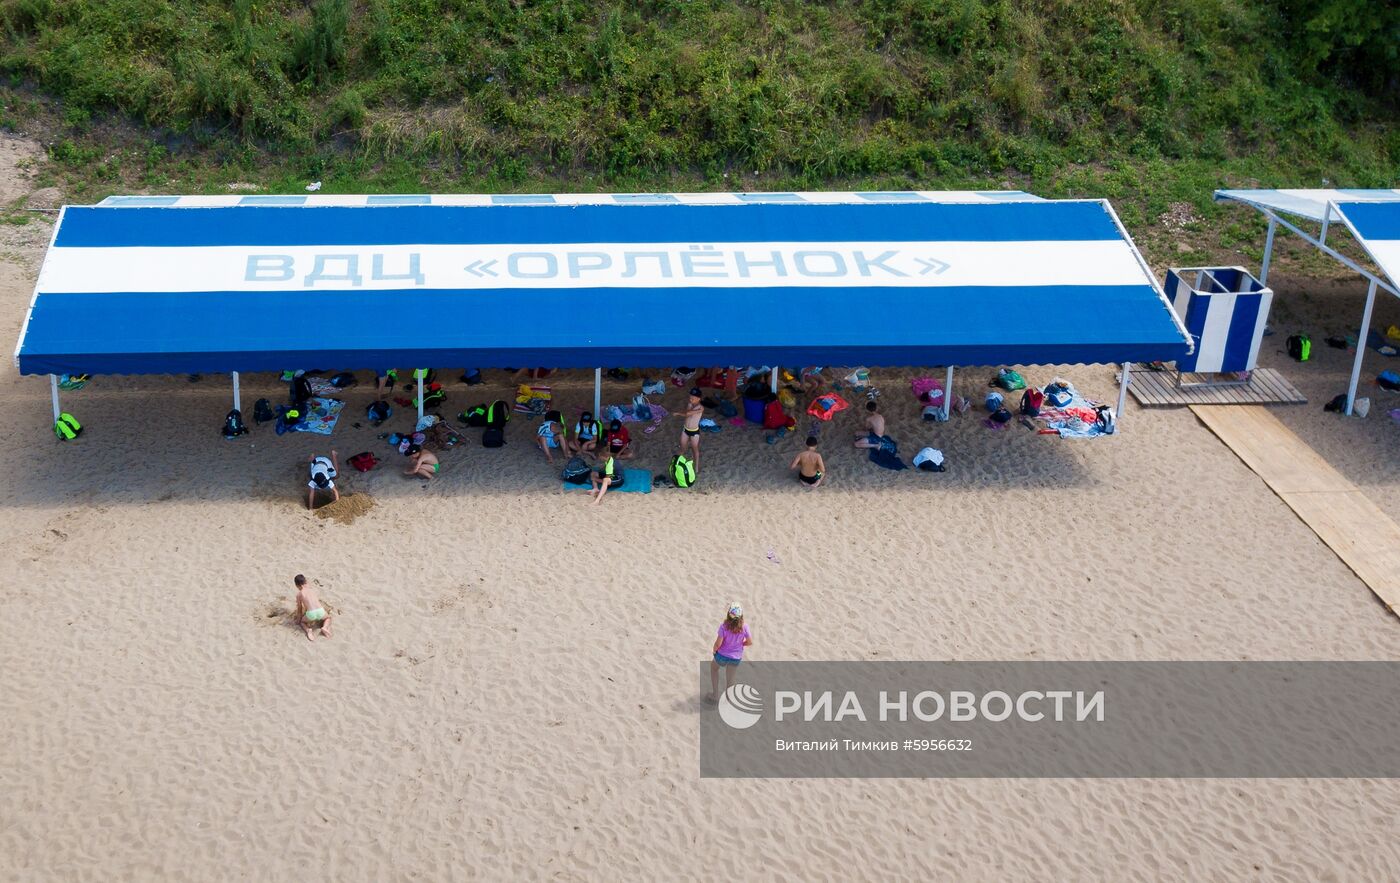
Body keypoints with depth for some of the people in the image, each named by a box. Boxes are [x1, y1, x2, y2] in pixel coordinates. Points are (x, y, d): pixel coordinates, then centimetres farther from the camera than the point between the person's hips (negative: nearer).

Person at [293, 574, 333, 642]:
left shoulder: (299, 594, 12)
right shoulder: (312, 590, 23)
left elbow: (299, 609, 19)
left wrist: (298, 620, 33)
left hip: (311, 613, -2)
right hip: (320, 611, 2)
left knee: (302, 622, 31)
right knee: (328, 618, 36)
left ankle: (308, 630, 0)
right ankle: (324, 627, 5)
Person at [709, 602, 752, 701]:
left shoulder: (724, 626, -27)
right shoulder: (744, 627, -20)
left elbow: (718, 644, -23)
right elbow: (750, 642, -9)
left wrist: (714, 650, -1)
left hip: (722, 656, -1)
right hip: (736, 659, 1)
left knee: (713, 666, 32)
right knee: (730, 679, 23)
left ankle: (715, 695, 36)